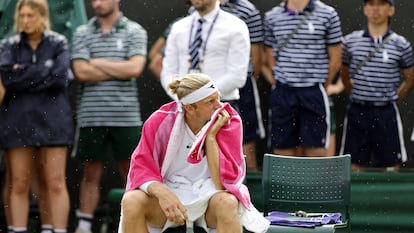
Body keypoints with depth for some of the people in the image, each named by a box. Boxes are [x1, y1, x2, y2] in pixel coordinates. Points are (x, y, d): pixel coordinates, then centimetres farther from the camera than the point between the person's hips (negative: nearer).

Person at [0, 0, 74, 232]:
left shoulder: (58, 43, 6)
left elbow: (60, 76, -9)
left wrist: (23, 74, -7)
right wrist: (43, 74, -9)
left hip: (52, 120, -1)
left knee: (56, 184, -4)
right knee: (19, 185, 1)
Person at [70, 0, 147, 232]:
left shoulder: (135, 31, 4)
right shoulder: (83, 33, 7)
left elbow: (135, 68, -10)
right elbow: (82, 72, -5)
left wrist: (97, 63, -4)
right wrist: (120, 70, -5)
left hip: (126, 115, -1)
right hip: (91, 116, 1)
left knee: (132, 173, 3)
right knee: (91, 174, 7)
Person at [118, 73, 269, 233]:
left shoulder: (230, 120, -10)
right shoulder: (161, 121, -10)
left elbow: (224, 182, -15)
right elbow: (141, 167, -10)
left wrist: (211, 136, -21)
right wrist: (162, 192, -31)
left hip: (209, 196, -1)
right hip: (169, 192, 1)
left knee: (227, 203, -36)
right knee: (131, 201, -29)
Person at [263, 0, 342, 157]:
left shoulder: (328, 15, 0)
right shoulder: (272, 17, 8)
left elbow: (335, 60, 4)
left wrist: (320, 87, 4)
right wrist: (279, 81, 7)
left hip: (313, 93, -2)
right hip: (282, 93, 2)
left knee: (316, 152, -4)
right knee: (283, 151, 3)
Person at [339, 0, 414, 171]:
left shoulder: (400, 44, 1)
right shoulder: (350, 41, 4)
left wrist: (392, 101, 7)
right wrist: (358, 97, 10)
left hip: (386, 114, -1)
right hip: (357, 112, 1)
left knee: (391, 166, 1)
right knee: (355, 165, 6)